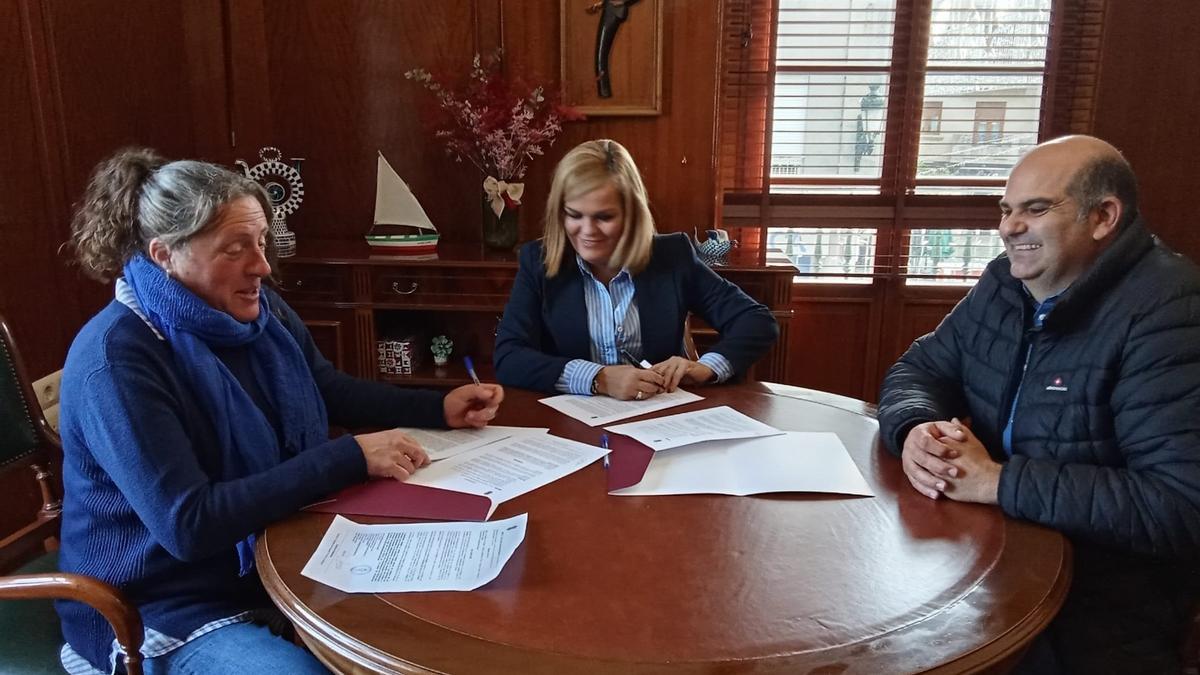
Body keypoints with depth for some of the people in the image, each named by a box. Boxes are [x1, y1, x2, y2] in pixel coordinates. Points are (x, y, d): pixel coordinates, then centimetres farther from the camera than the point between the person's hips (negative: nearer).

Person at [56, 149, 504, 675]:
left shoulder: (259, 310, -1)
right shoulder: (119, 357, -24)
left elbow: (331, 392, 15)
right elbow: (186, 525, -29)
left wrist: (438, 408, 1)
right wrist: (349, 458, -29)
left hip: (278, 555, 7)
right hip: (169, 607, -7)